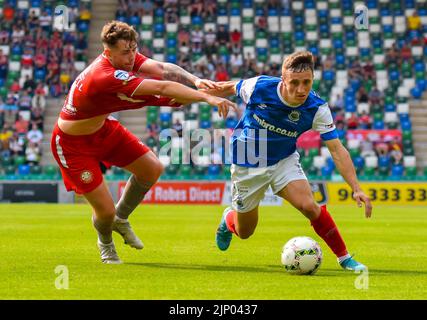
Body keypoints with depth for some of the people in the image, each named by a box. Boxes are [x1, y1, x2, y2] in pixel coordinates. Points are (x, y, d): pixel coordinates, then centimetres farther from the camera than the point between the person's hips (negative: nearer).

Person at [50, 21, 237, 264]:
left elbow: (161, 69, -22)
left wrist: (195, 80, -41)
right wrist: (207, 98, -49)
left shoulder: (124, 57, -12)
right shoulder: (106, 77, -39)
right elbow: (163, 88, -44)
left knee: (152, 169, 3)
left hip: (103, 128, 9)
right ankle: (106, 244, 31)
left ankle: (121, 219, 29)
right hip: (74, 145, -9)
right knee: (106, 210, -8)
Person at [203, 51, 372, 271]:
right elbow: (229, 88, -5)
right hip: (247, 164, 0)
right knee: (244, 233, 12)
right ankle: (229, 219, 50)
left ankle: (344, 258, -9)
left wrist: (356, 189, -31)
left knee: (308, 206, -26)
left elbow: (337, 149, -24)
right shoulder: (259, 87, -27)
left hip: (285, 160, 0)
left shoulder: (317, 108, -24)